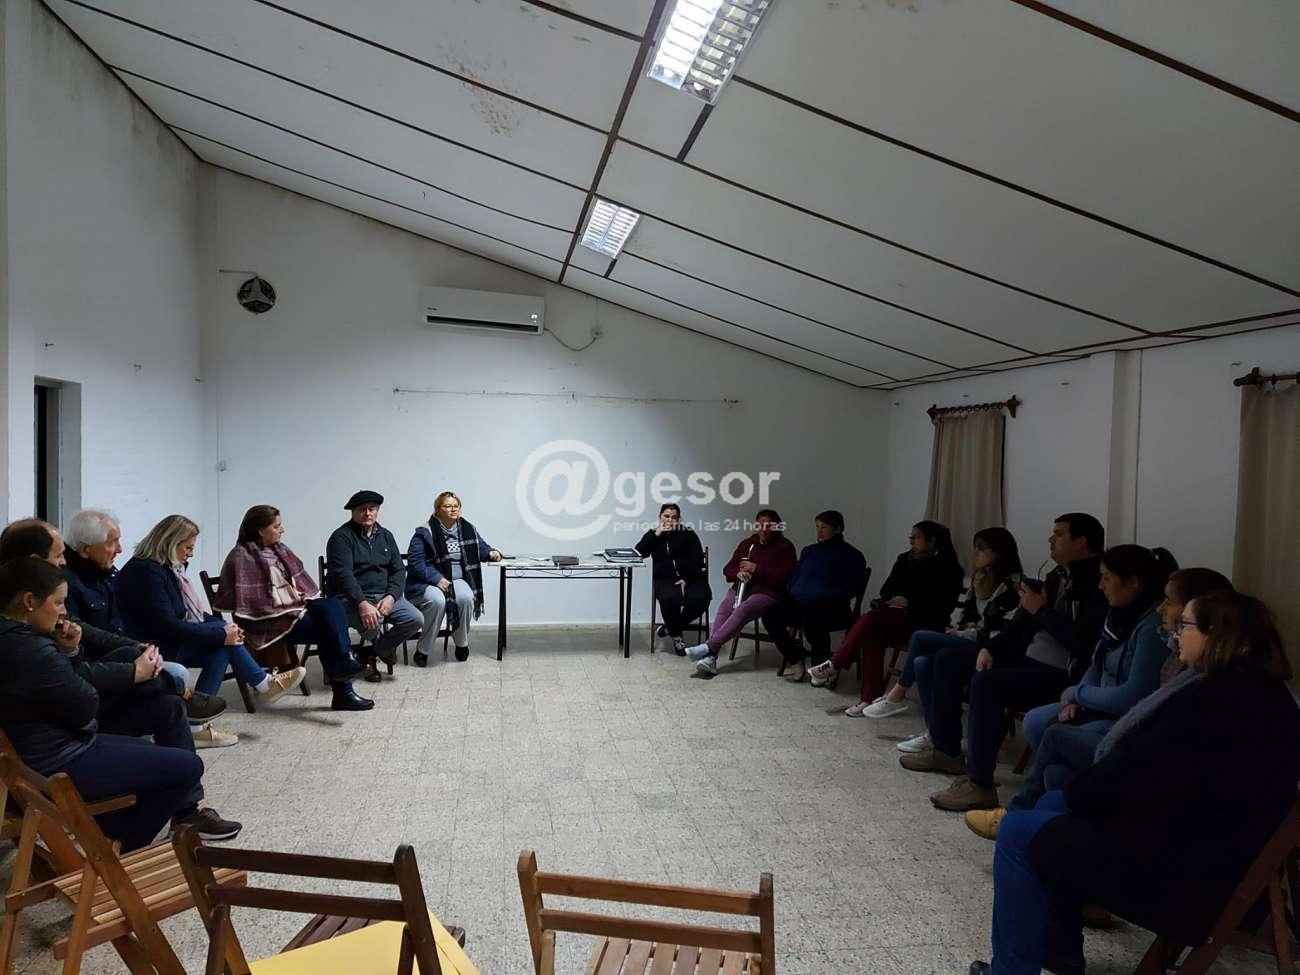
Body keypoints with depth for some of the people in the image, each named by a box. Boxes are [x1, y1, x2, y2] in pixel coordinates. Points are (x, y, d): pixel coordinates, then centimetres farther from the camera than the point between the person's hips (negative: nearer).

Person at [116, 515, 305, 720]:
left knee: (221, 651, -12)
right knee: (222, 641, -17)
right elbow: (167, 626, -25)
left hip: (170, 643, 9)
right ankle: (263, 685, -4)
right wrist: (221, 633, -22)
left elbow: (192, 612, 16)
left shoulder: (169, 568, 12)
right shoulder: (146, 572, -18)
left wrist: (224, 626, 0)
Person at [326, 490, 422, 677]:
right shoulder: (341, 537, -6)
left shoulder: (385, 536, 14)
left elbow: (398, 570, 10)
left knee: (415, 619, -17)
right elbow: (343, 574, -18)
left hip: (384, 595, 5)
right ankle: (384, 649, 6)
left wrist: (391, 597, -11)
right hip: (352, 598, -5)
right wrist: (362, 604, -32)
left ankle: (370, 655, 4)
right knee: (371, 621, -35)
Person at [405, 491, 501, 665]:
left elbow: (482, 548, 22)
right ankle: (422, 650, -18)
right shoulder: (425, 533, -5)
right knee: (437, 600, -37)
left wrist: (491, 553, -2)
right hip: (426, 583, -3)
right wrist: (437, 579, -23)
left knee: (466, 597, -31)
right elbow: (416, 562, -11)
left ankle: (462, 644, -6)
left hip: (456, 580, 4)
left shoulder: (468, 530, 11)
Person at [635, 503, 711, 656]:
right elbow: (639, 553, -2)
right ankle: (676, 636, -12)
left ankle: (671, 627, -7)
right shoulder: (653, 534, 14)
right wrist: (657, 535, -8)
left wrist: (686, 579, -15)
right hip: (665, 579, 0)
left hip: (691, 578, 0)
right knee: (669, 597, -36)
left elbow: (697, 559, -1)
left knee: (700, 597, -31)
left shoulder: (688, 533, 7)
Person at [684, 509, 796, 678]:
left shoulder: (785, 547, 4)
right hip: (741, 588, 4)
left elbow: (786, 576, -11)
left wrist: (757, 569, -15)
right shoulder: (748, 544, 19)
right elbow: (727, 570, 18)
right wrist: (738, 572, -6)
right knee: (724, 608, -28)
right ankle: (710, 659, -40)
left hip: (767, 593, -4)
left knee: (743, 610, -35)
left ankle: (708, 647, -42)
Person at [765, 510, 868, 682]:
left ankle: (820, 664, -12)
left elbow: (854, 587, -4)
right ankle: (793, 658, -1)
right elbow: (793, 577, 27)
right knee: (770, 615, -21)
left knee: (812, 619, -39)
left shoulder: (851, 556, 7)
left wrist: (827, 599, -16)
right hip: (798, 603, 6)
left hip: (831, 608, -5)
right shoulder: (809, 551, 26)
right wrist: (791, 596, 6)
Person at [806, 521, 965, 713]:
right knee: (873, 635, -29)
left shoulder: (947, 567, -2)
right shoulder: (905, 560, 16)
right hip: (895, 616, 6)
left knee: (872, 619, -30)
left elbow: (942, 605, -11)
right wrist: (895, 600, -6)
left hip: (924, 623, -6)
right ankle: (871, 697, -28)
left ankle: (835, 665, -19)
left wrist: (909, 602, -14)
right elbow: (886, 590, 16)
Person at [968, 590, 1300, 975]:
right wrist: (1080, 791, 2)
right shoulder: (1263, 695, 6)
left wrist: (1077, 791, -3)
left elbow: (1129, 780, -24)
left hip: (1187, 882, -10)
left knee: (1019, 832, -5)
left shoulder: (1214, 703, -27)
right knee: (1053, 804, 19)